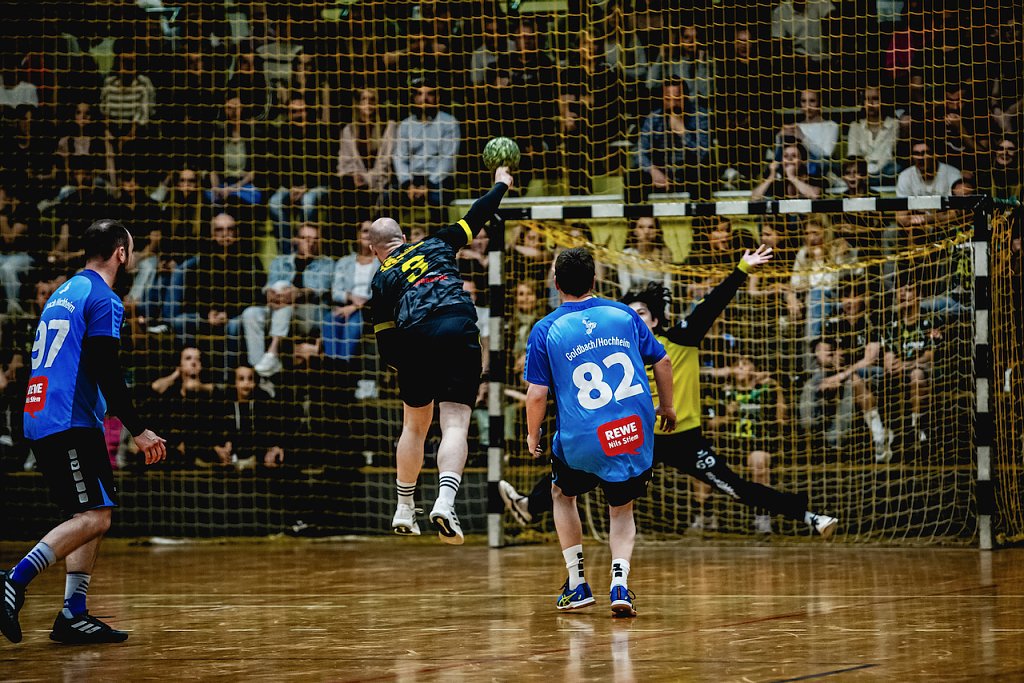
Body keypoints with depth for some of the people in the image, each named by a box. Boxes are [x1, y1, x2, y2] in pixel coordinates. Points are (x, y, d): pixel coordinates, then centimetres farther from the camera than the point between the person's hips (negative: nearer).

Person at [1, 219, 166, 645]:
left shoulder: (63, 294, 21)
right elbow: (106, 372, -16)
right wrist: (137, 430, -13)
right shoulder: (102, 299, -8)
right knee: (93, 517, -14)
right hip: (73, 423, -10)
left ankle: (74, 616, 6)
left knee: (93, 517, 12)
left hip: (41, 421, 10)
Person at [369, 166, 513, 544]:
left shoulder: (382, 279, 19)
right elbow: (475, 218, 34)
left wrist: (407, 366, 29)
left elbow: (386, 345, 13)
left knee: (414, 425, 20)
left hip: (415, 340, 0)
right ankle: (445, 500, -30)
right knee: (455, 425, -8)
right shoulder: (435, 246, 23)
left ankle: (405, 509, 27)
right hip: (460, 332, 0)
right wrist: (501, 185, 49)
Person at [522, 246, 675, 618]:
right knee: (622, 509, 22)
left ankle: (577, 584, 23)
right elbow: (662, 361, 11)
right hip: (635, 432, 2)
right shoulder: (624, 315, 5)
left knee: (563, 495, 27)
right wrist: (667, 406, 27)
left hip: (580, 441, -2)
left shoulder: (545, 331, -3)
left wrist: (532, 437, 10)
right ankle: (620, 583, -1)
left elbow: (536, 395, -6)